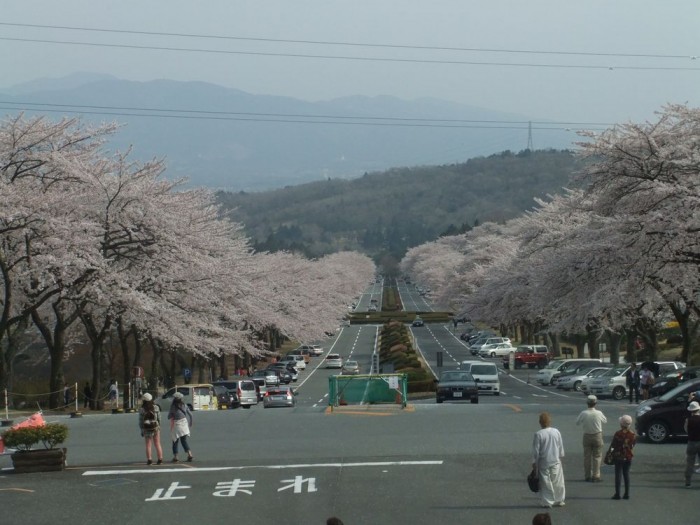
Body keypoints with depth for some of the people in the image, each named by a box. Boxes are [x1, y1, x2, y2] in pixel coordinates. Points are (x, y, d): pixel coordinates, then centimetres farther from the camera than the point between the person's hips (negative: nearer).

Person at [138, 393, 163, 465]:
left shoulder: (141, 410, -11)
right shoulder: (156, 407, -6)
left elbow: (141, 421, -8)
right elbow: (159, 418, -2)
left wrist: (142, 431, 1)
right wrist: (159, 426, 10)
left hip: (147, 429, -1)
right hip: (156, 428, 1)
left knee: (148, 445, 9)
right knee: (158, 444, 8)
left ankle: (149, 460, 3)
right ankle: (160, 459, 6)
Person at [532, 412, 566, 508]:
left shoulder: (538, 434, -14)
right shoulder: (556, 432, -3)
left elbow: (536, 450, -10)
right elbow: (561, 447, 7)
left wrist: (534, 462, -1)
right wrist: (560, 457, 21)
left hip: (543, 462, -3)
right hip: (556, 461, 3)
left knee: (545, 482, 4)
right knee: (557, 481, 13)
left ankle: (547, 502, 6)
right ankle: (559, 500, 22)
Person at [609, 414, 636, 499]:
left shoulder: (618, 434, -14)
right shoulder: (633, 435, -3)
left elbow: (613, 445, -9)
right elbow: (632, 446, 5)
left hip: (618, 457, -4)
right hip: (628, 457, 4)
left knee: (618, 474, 0)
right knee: (626, 474, 11)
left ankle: (617, 494, -2)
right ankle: (627, 494, 11)